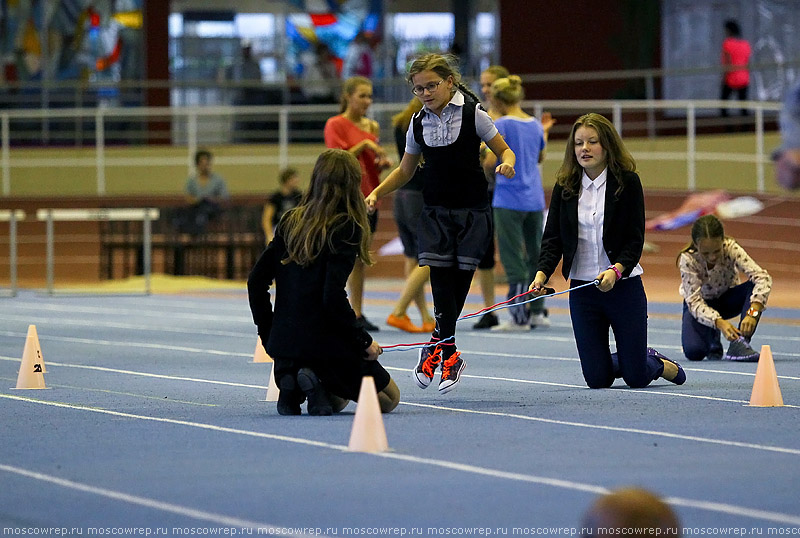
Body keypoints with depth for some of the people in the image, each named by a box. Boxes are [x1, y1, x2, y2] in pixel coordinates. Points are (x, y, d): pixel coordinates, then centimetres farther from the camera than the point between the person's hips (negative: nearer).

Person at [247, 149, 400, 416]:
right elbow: (333, 296, -21)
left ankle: (290, 383, 0)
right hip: (325, 342, -7)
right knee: (389, 398, 14)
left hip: (283, 345, 7)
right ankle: (319, 382, -10)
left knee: (336, 402, 32)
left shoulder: (290, 222, 6)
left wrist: (269, 337, 17)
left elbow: (256, 282, 7)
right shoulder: (345, 228, -12)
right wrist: (364, 341, -8)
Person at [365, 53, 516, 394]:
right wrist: (376, 193, 4)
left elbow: (504, 151, 1)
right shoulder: (418, 123, 5)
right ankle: (448, 352, -10)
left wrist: (506, 162, -23)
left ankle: (437, 344, 17)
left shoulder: (473, 114, -6)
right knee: (441, 274, -12)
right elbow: (405, 170, 17)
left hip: (472, 211, -2)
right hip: (435, 211, 2)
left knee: (461, 276, 0)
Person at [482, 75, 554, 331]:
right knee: (534, 255, 15)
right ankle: (537, 312, 20)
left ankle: (519, 318, -5)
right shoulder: (535, 125, 8)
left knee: (513, 259, -3)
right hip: (535, 200, 6)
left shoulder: (501, 125, -10)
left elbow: (490, 164, -14)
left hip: (508, 201, -6)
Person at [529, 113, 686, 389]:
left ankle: (661, 364, 36)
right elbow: (552, 238, -1)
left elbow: (635, 239, -10)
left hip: (624, 286, -3)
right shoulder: (565, 187, 3)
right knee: (597, 378, 1)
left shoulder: (627, 182, -6)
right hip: (582, 290, 3)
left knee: (636, 377, -1)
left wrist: (616, 270, -28)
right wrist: (542, 273, -20)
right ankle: (635, 360, 35)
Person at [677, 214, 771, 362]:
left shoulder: (731, 249, -29)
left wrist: (753, 312, -54)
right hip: (702, 305, -1)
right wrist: (719, 323, -51)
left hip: (727, 299, 1)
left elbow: (763, 278, -38)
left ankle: (739, 343, -28)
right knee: (693, 351, -29)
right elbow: (694, 302, -34)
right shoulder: (688, 259, -30)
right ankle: (712, 338, 9)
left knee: (755, 285, -31)